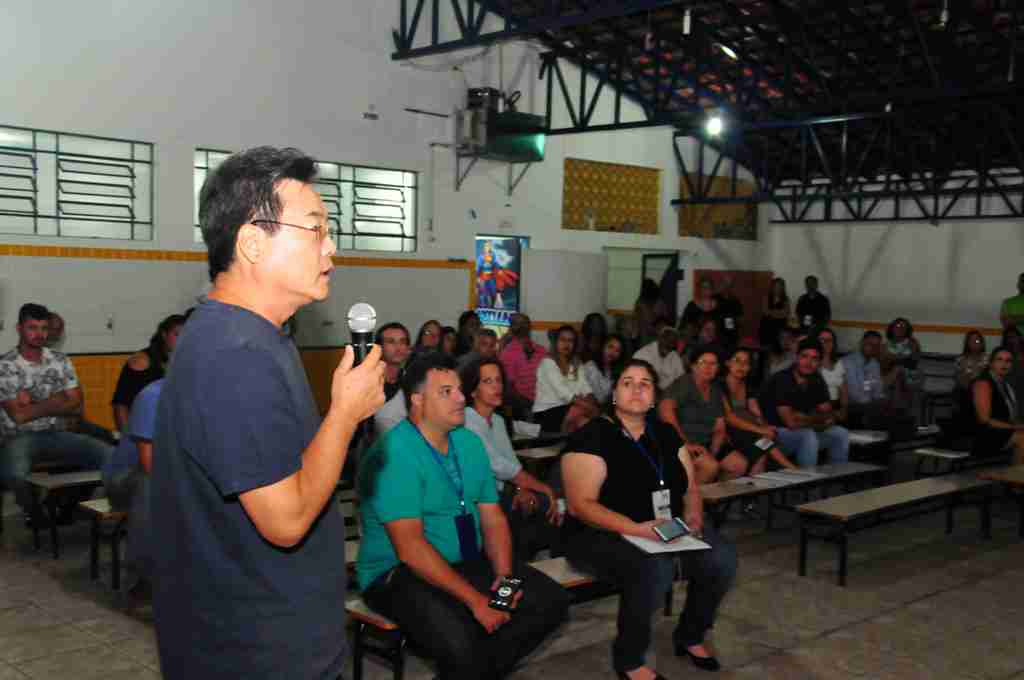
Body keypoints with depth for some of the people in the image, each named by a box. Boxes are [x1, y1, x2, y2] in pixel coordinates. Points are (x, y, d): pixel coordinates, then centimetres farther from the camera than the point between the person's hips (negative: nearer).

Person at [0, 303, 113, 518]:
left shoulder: (61, 361, 8)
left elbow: (76, 407, 2)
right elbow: (19, 415, -11)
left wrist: (34, 405, -8)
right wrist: (55, 401, -2)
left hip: (58, 434, 4)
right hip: (20, 438, -4)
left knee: (111, 456, -20)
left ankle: (71, 508, 3)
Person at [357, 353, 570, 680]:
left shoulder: (470, 442, 5)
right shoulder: (393, 454, -20)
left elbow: (493, 518, 8)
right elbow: (410, 548, -25)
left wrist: (504, 575, -10)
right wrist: (475, 600, -26)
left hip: (468, 563, 8)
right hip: (399, 573, -8)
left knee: (551, 600, -3)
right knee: (460, 641, -34)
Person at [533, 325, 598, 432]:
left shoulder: (576, 365, 16)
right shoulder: (547, 362, -5)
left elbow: (584, 387, -1)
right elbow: (561, 390, -18)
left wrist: (591, 401, -22)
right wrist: (586, 405, -28)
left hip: (568, 408, 5)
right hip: (546, 412, -5)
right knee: (577, 412, -30)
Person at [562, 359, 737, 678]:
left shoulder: (665, 434, 9)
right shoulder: (592, 437, -12)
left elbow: (690, 487, 13)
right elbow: (580, 505, -19)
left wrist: (693, 517, -10)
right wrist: (637, 528, -29)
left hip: (668, 528, 6)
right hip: (603, 534, -6)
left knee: (721, 558, -17)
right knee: (654, 570, -35)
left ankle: (690, 635, 10)